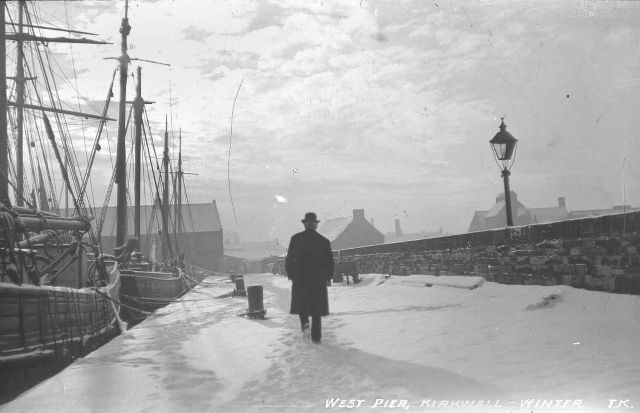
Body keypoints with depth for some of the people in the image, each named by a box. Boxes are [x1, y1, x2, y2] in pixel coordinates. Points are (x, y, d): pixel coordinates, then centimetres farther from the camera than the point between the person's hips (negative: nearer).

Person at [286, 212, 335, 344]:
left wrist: (290, 274, 10)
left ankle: (305, 323, -8)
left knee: (301, 302, 18)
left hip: (300, 278, 0)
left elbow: (289, 259, -3)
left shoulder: (296, 239, -3)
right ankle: (316, 336, 8)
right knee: (317, 307, 10)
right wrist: (328, 276, 15)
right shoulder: (324, 241, 0)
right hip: (318, 279, 1)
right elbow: (330, 262, 1)